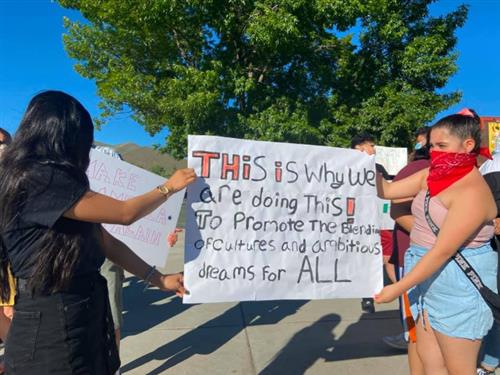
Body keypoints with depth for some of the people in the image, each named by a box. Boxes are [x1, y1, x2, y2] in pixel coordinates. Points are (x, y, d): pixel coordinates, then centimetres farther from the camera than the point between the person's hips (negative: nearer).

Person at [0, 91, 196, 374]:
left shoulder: (59, 182, 11)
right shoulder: (34, 177, -20)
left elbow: (105, 242, 9)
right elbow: (125, 213, -17)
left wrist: (159, 279, 8)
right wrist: (170, 187, -1)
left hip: (84, 314, 9)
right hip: (51, 324, -9)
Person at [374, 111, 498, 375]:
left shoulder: (472, 192, -21)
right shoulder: (432, 175, 4)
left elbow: (442, 252, -24)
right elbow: (386, 191, 7)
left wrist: (398, 288, -22)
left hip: (458, 285, -8)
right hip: (429, 278, 8)